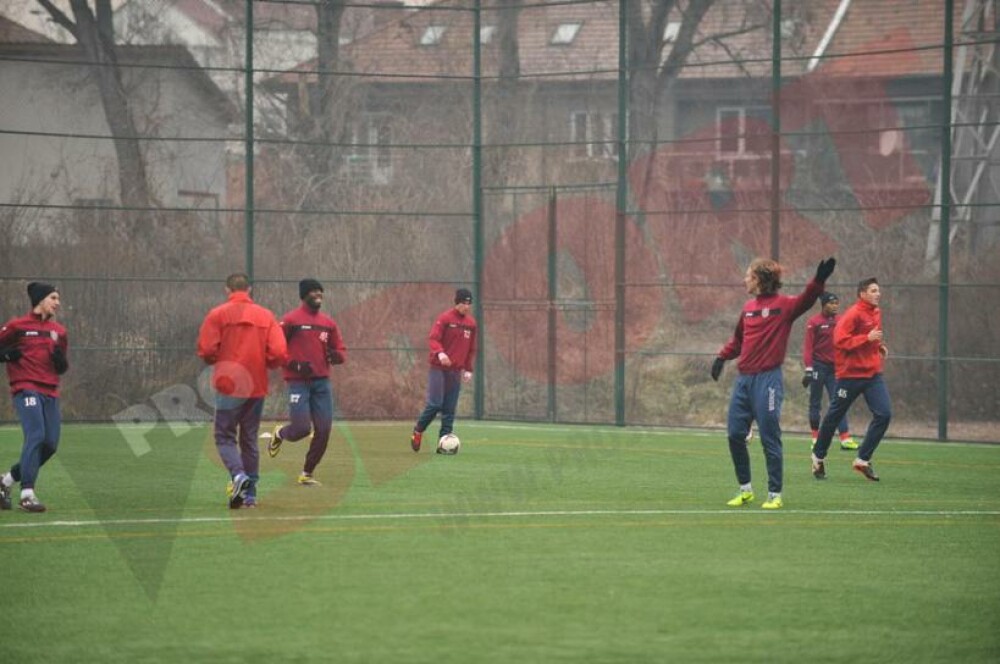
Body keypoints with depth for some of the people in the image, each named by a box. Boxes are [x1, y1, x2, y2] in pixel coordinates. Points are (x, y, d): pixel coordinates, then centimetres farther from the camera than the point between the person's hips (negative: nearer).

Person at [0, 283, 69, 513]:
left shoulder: (59, 331, 16)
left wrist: (60, 359, -1)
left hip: (50, 393, 7)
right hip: (26, 389, -7)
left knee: (50, 445, 2)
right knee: (36, 436, -21)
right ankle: (27, 494, -20)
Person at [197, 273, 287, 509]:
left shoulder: (217, 315, -5)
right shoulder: (266, 316, 4)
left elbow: (206, 350, -12)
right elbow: (279, 354, -5)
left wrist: (218, 362, 9)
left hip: (229, 385, -3)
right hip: (257, 386, 3)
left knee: (225, 436, 3)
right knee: (249, 439, 14)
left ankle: (238, 475, -23)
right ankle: (250, 493, 13)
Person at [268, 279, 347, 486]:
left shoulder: (328, 323, 12)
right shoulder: (291, 320, -4)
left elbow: (341, 351, 16)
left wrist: (337, 356, -8)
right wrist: (294, 365, -18)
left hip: (322, 382, 5)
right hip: (298, 382, -5)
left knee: (324, 430, -1)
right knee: (302, 428, -12)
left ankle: (307, 473, 14)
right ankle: (279, 434, 24)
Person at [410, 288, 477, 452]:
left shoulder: (471, 323, 10)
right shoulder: (445, 319, -6)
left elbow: (471, 348, 18)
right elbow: (433, 339, -13)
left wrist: (468, 369, 13)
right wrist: (440, 353, -32)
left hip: (456, 371, 5)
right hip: (439, 368, -5)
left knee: (449, 409, 2)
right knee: (435, 403, -11)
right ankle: (417, 432, 7)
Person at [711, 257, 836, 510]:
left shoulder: (783, 305, -5)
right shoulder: (748, 308, 15)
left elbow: (804, 301, -25)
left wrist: (818, 281, -41)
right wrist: (723, 357, 12)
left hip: (767, 378, -7)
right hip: (744, 378, 7)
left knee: (769, 439, -4)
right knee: (735, 435, 7)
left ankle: (775, 494, 5)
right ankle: (745, 489, 20)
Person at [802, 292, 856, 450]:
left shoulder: (840, 321, 7)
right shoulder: (814, 323, -6)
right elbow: (808, 347, -9)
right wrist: (809, 370, -15)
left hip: (835, 367, 4)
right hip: (819, 366, -4)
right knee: (815, 403, 5)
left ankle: (845, 438, -7)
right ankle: (816, 437, 13)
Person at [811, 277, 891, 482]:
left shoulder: (876, 313, 10)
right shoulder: (854, 314, -15)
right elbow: (840, 340, -21)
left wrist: (880, 345, 9)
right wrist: (867, 338, -25)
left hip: (873, 373, 7)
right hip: (851, 373, -7)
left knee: (884, 414, -8)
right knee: (835, 416, 7)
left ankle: (863, 460, -1)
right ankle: (819, 457, 26)